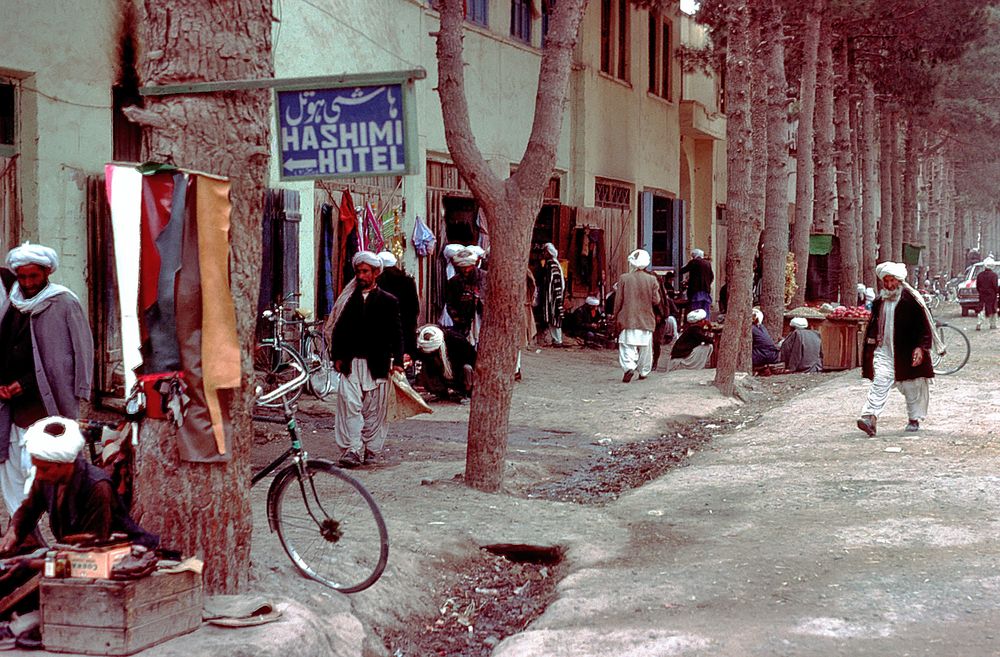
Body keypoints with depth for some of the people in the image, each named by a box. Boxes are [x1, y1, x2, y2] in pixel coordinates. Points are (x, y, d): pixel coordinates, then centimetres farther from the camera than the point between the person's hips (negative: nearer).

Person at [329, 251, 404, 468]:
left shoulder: (388, 301, 5)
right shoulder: (348, 299, 10)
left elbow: (396, 334, 3)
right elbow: (339, 329, 11)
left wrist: (397, 361, -6)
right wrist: (337, 357, 2)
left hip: (376, 365, -1)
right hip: (350, 363, 1)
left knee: (374, 410, 4)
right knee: (349, 405, -10)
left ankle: (369, 448, 15)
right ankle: (352, 450, -11)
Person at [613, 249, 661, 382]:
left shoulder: (624, 279, -6)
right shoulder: (651, 280, -3)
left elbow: (618, 301, -4)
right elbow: (656, 301, -2)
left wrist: (616, 317, 7)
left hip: (628, 319, -2)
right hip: (646, 320, 2)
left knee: (627, 346, -2)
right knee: (645, 347, 13)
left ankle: (629, 366, -24)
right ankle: (643, 371, 19)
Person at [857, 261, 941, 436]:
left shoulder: (911, 300, -7)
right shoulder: (879, 302, 9)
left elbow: (924, 326, -7)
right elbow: (873, 326, 20)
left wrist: (921, 348, -15)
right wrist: (871, 344, 16)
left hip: (907, 352, -3)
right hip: (884, 349, 3)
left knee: (911, 388, 7)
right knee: (880, 382, -12)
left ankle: (914, 419, 23)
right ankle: (870, 417, -24)